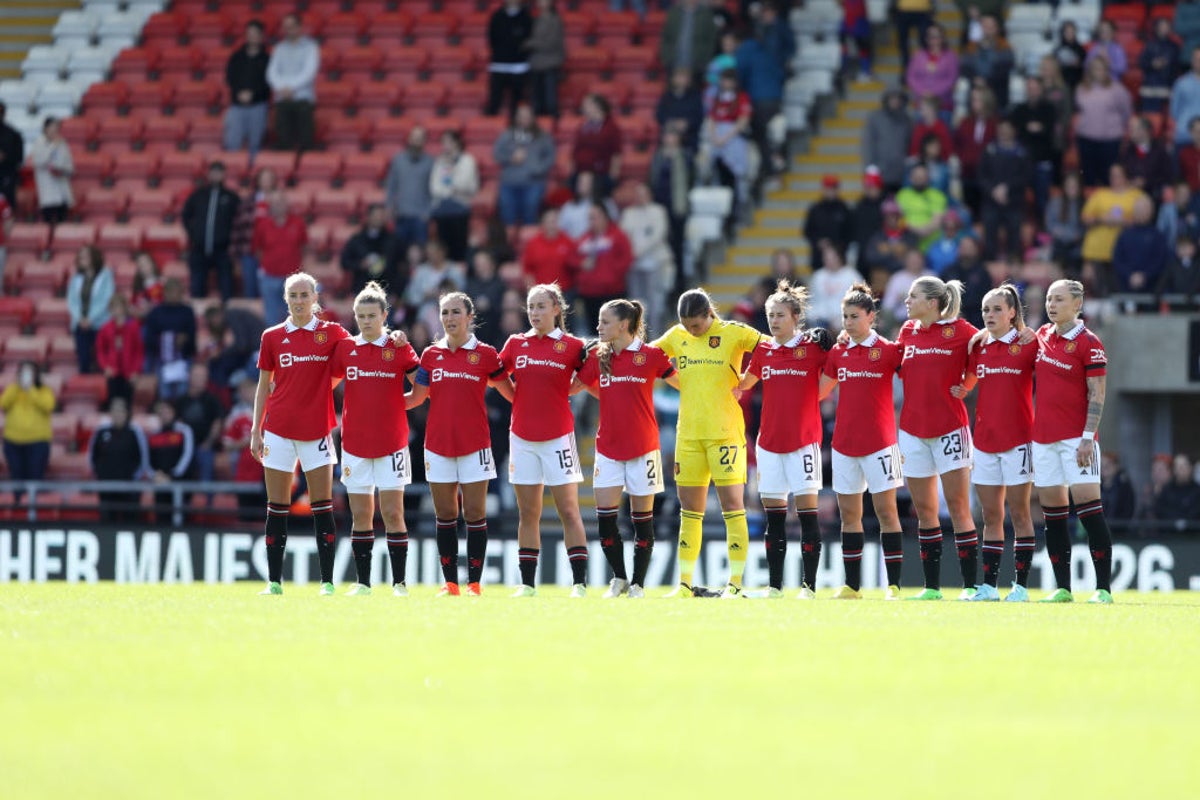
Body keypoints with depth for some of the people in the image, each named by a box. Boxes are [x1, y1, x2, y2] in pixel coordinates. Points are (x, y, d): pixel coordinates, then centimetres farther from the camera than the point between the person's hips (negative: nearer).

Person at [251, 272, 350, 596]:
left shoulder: (332, 333, 2)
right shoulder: (272, 336, 7)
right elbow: (264, 386, 11)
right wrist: (256, 430, 6)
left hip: (316, 429, -2)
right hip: (278, 429, 2)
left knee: (322, 506, -3)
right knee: (276, 508, 2)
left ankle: (327, 581, -1)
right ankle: (274, 582, 5)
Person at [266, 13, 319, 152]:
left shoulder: (310, 47, 3)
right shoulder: (280, 48, 15)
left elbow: (310, 72, -7)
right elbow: (272, 71, 6)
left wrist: (291, 88, -14)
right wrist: (281, 88, -12)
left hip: (303, 99, -3)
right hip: (282, 100, 3)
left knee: (305, 140, -8)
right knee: (282, 140, -3)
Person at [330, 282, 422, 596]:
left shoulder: (399, 348, 0)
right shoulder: (345, 347, 5)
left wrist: (393, 404, -1)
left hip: (391, 443, -2)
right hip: (355, 442, 2)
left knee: (393, 514, -5)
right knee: (360, 516, 4)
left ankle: (399, 582, -2)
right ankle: (362, 582, 9)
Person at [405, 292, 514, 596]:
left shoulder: (485, 354, 1)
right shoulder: (431, 355, 8)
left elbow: (512, 394, 7)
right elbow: (416, 397, 13)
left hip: (474, 444, -3)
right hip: (438, 443, 3)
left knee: (475, 514, -2)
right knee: (444, 516, 5)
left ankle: (474, 583, 1)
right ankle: (450, 583, 10)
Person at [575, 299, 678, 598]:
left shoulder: (650, 355, -5)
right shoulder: (598, 357, 6)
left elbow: (682, 383, 1)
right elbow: (572, 385, 15)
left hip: (642, 448, -3)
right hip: (608, 447, 3)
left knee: (642, 517, 3)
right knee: (604, 515, -3)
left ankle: (637, 584, 11)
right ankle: (619, 578, 13)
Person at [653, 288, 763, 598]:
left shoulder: (733, 334, -3)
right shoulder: (677, 337, 9)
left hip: (725, 430, -5)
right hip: (688, 432, 5)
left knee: (732, 504, -6)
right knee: (689, 511, 8)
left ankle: (736, 583, -3)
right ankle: (685, 583, 12)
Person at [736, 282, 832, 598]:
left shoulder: (814, 345, -3)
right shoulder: (763, 350, 9)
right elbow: (743, 383, 25)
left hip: (804, 439, -4)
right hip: (769, 439, 4)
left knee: (807, 508, -6)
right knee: (773, 515, 6)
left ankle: (809, 585, -4)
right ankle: (774, 585, 9)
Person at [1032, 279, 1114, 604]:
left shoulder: (1088, 344, -7)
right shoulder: (1041, 336, 11)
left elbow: (1097, 395, -10)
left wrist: (1087, 437, -16)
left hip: (1075, 437, -6)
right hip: (1042, 436, 6)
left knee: (1087, 504, -13)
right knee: (1052, 510, 6)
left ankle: (1103, 587, -13)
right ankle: (1062, 588, 10)